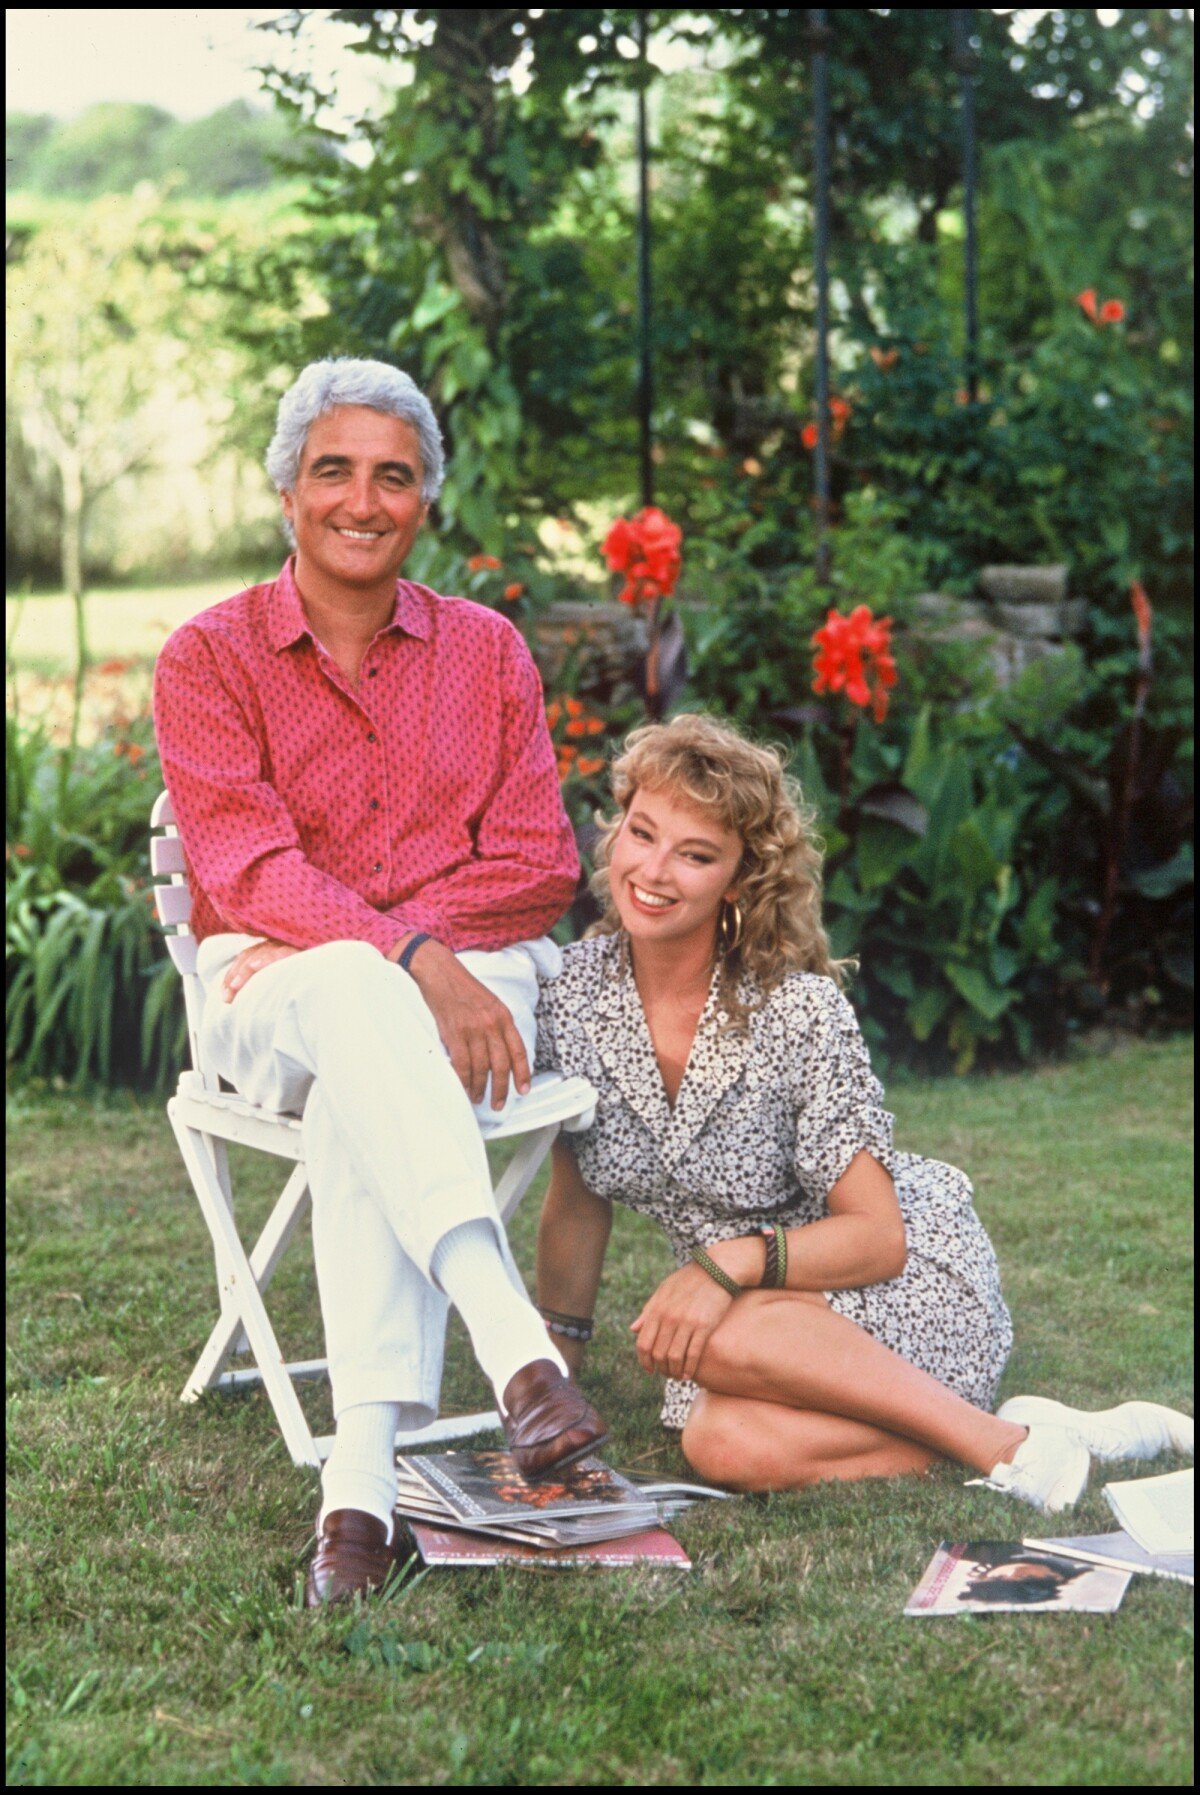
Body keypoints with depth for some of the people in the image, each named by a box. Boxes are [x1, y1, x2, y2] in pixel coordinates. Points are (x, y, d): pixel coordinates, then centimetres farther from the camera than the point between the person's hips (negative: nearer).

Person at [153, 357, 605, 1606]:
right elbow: (252, 870, -10)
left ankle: (362, 1476, -45)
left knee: (364, 1096, -36)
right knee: (354, 998, -39)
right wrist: (408, 963, -28)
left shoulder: (487, 651, 12)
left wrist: (338, 943, -12)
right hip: (271, 1005, -1)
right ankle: (513, 1342, -52)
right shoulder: (208, 658, 5)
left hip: (467, 980, 1)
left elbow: (538, 870, 3)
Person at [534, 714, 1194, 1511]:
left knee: (724, 1340, -35)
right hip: (763, 1315, 4)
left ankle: (1006, 1442, -22)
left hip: (909, 1278, -4)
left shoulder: (801, 1011, -21)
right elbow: (578, 1201, 5)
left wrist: (732, 1263, -33)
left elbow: (878, 1236, -18)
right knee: (727, 1448, -31)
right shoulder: (572, 993, -8)